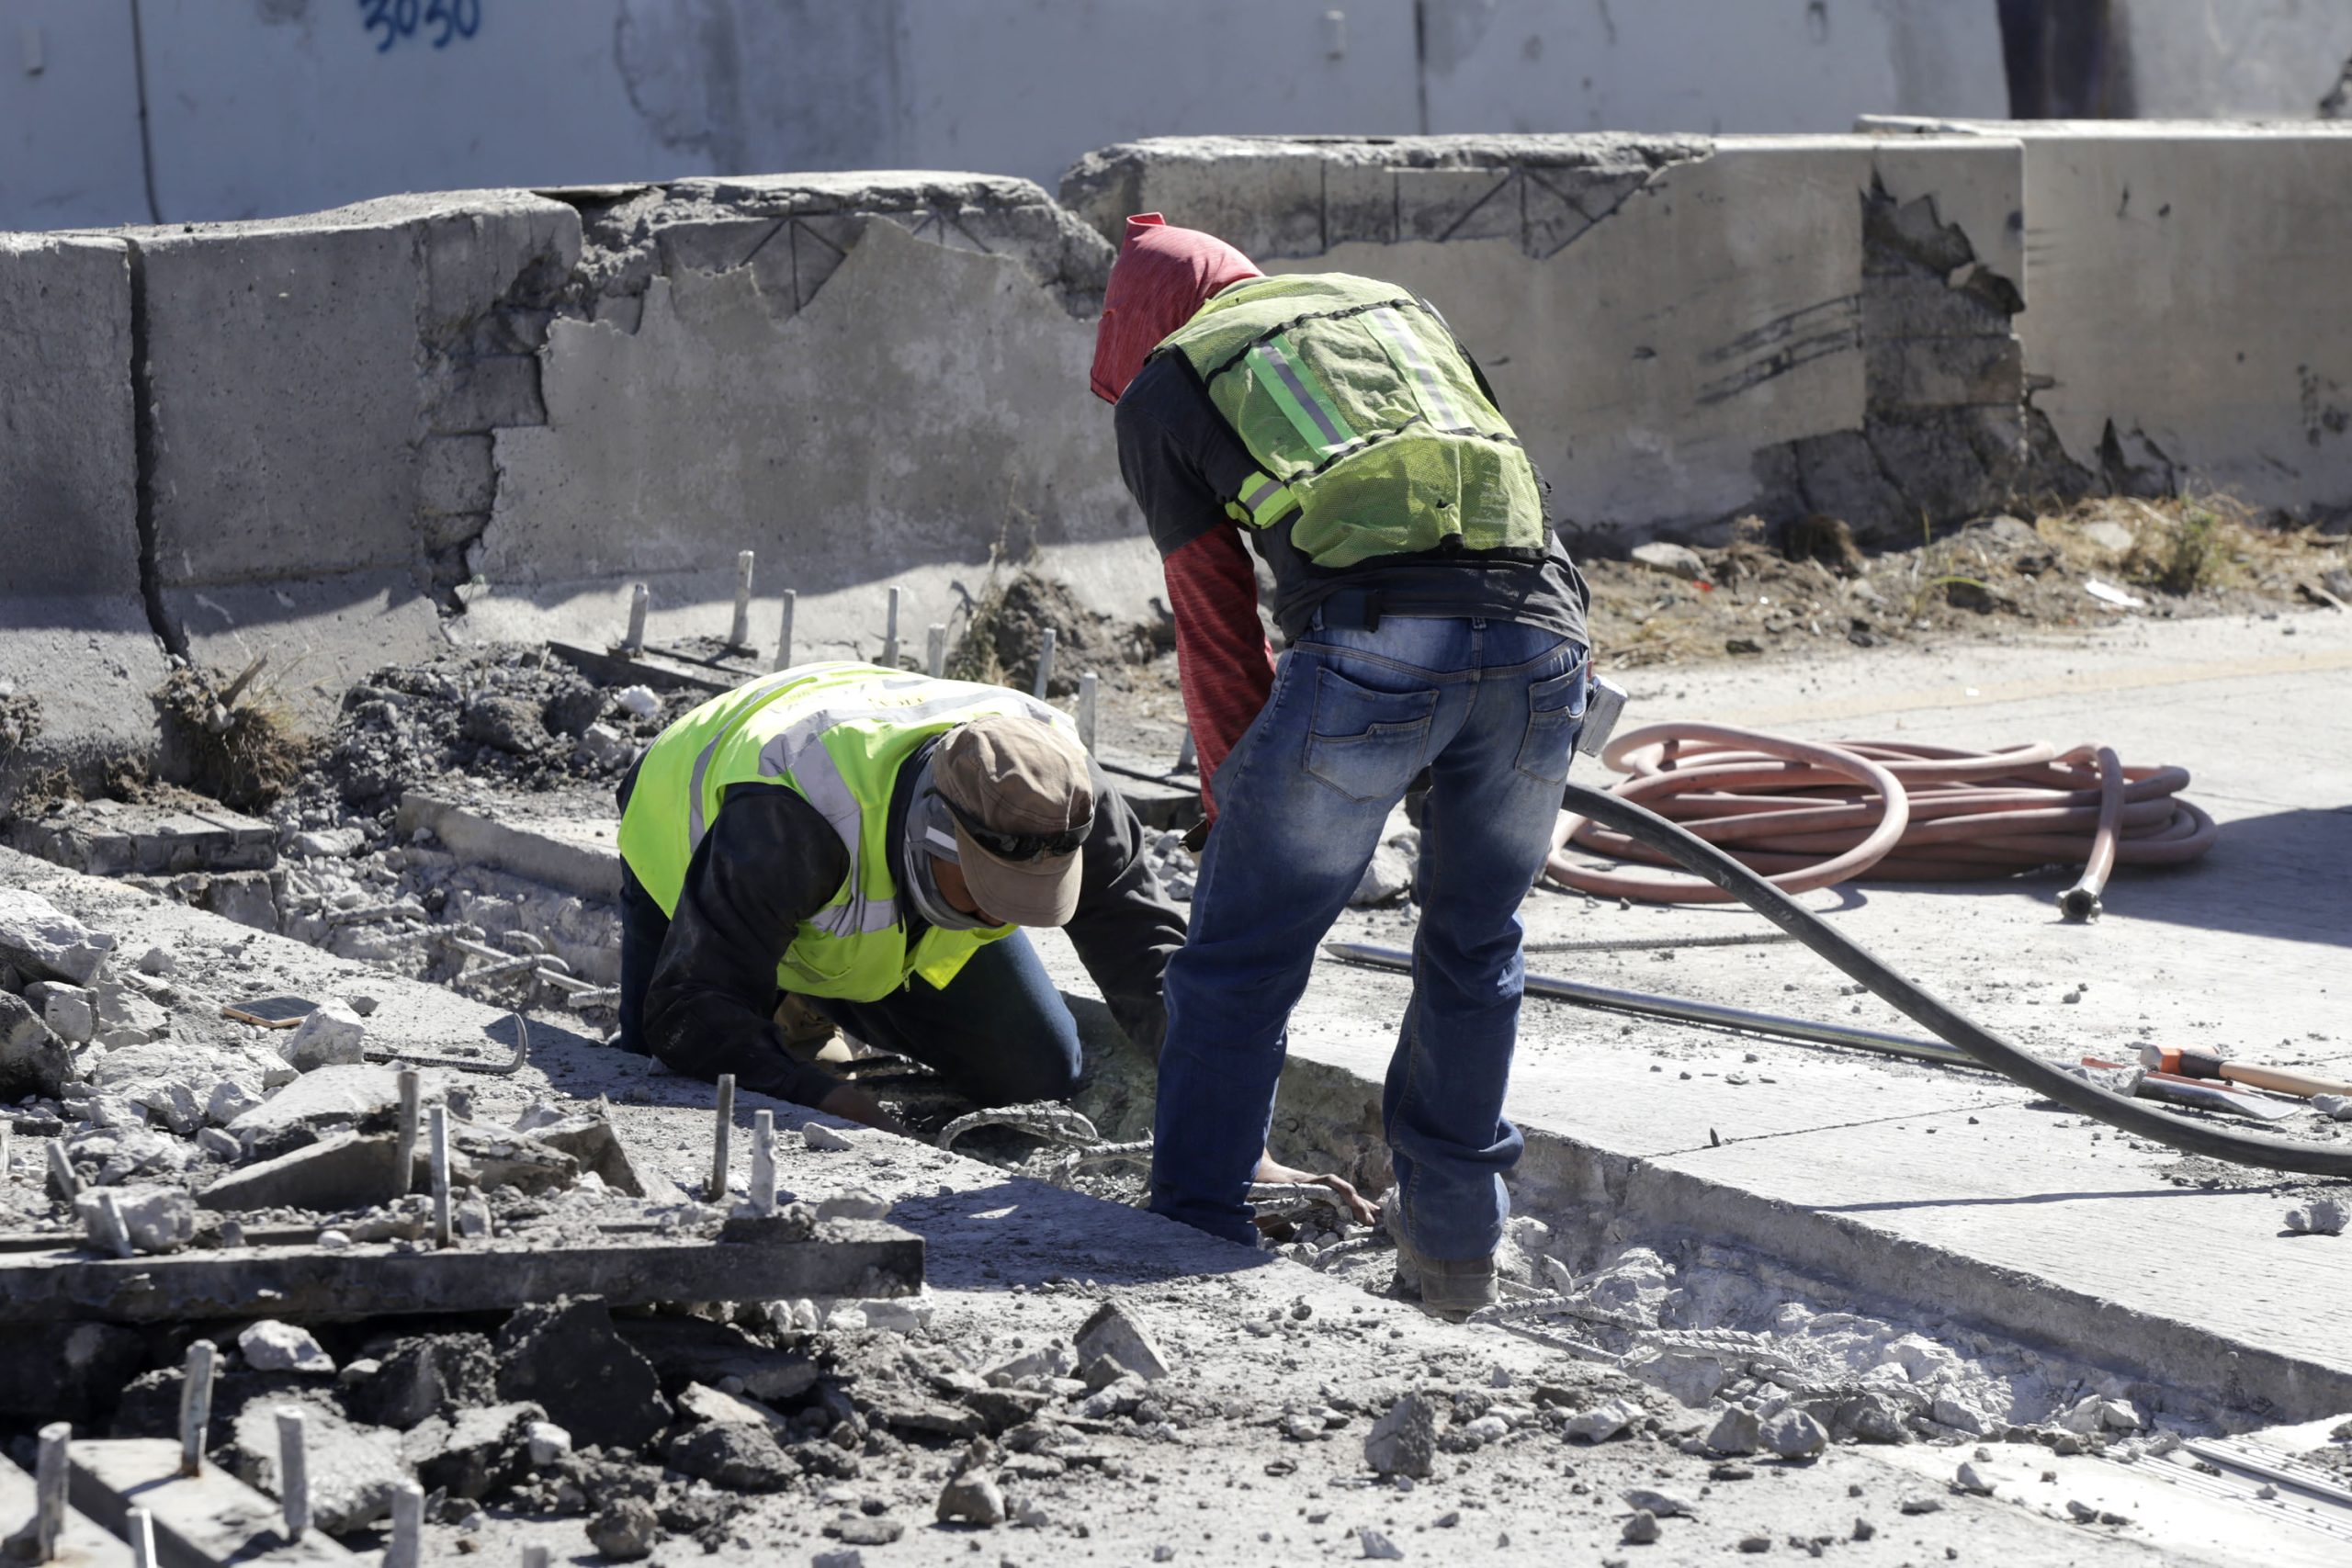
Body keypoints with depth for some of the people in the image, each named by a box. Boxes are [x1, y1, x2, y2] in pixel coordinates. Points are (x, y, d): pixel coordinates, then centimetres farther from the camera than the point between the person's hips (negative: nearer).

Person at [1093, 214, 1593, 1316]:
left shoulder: (1161, 387, 20)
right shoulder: (1394, 304, 32)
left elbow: (1214, 620, 17)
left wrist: (1234, 797, 25)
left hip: (1371, 638, -4)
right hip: (1538, 619, 4)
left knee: (1239, 962, 8)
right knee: (1475, 943, 22)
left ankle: (1192, 1240, 8)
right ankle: (1453, 1238, 28)